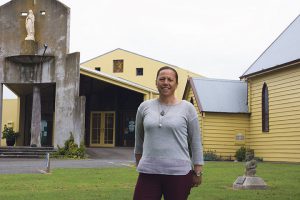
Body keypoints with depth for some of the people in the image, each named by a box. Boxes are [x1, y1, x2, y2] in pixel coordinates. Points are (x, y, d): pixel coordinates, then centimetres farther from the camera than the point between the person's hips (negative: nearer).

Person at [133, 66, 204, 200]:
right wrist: (139, 166, 20)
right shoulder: (144, 107, 8)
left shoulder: (187, 108, 2)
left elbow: (195, 142, 3)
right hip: (148, 173, 2)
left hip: (179, 173, -2)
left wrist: (198, 172, 1)